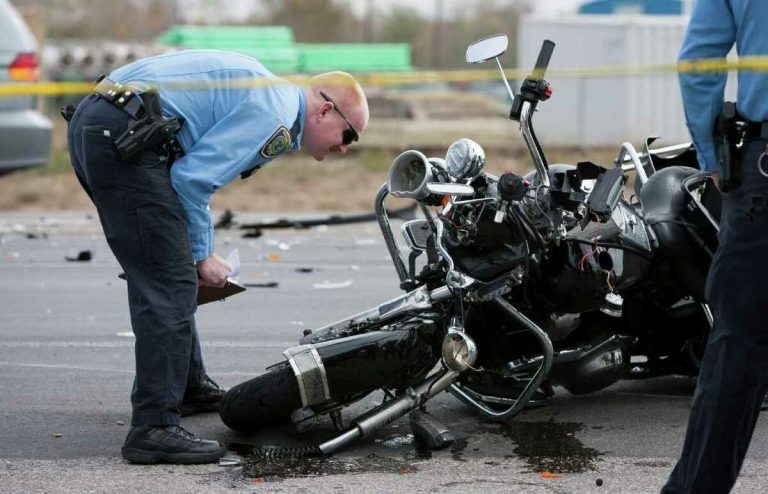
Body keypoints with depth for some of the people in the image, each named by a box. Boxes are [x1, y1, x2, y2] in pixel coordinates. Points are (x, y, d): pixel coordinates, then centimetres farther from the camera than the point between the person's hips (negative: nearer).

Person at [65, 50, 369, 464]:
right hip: (121, 137, -11)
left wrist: (198, 250, 23)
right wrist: (202, 255, 0)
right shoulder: (276, 111, -7)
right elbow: (192, 177, -12)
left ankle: (188, 385, 38)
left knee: (166, 274, 23)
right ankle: (153, 429, -13)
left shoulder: (265, 95, 25)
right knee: (171, 284, -11)